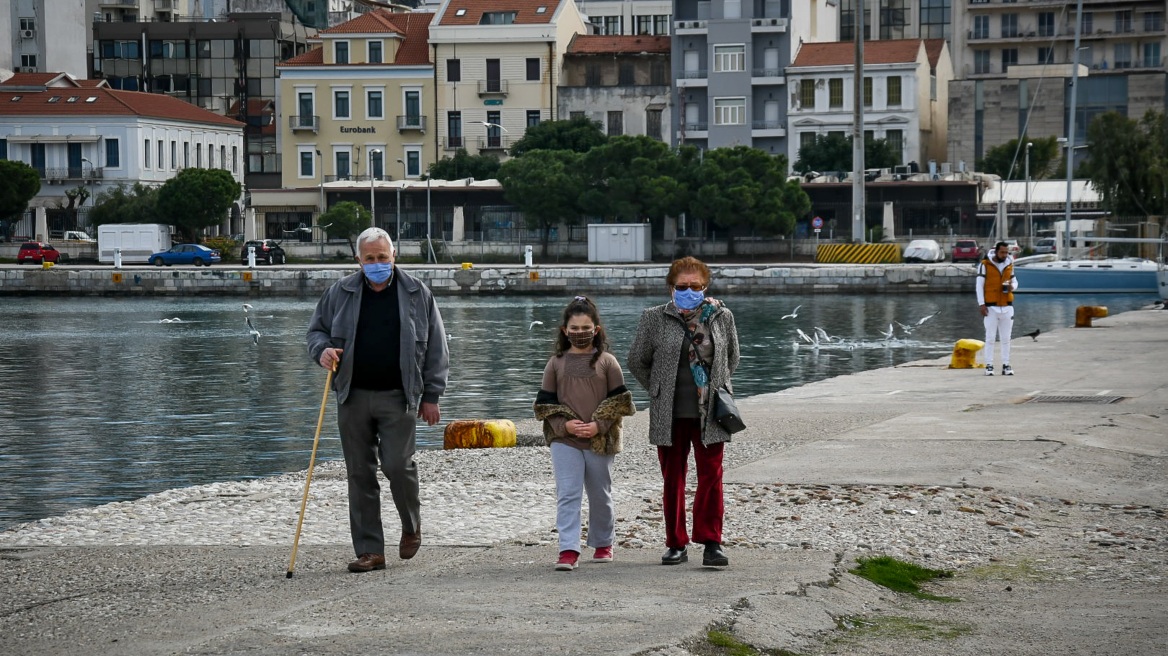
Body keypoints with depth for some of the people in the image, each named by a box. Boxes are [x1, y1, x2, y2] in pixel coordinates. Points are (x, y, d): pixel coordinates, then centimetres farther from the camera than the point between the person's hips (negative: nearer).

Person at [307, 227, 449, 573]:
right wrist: (322, 350, -6)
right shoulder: (340, 293, 8)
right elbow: (316, 329, 18)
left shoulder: (417, 294, 5)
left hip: (398, 398, -2)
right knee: (360, 473, 2)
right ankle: (369, 551, 9)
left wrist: (431, 395, 2)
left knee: (397, 465, -12)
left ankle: (412, 526, 18)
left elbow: (435, 348, 7)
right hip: (353, 397, 2)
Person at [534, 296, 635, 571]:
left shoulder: (607, 362, 1)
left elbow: (619, 401, -1)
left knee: (600, 495, 13)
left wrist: (599, 425, -13)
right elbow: (545, 403, 5)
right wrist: (564, 425, -10)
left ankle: (603, 544, 30)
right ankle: (568, 550, -13)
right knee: (567, 495, -9)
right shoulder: (556, 363, 5)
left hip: (601, 441, 0)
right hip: (564, 442, 0)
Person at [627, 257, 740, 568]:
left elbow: (731, 358, 21)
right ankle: (676, 544, 15)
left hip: (709, 413, 0)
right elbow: (637, 361, 12)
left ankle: (712, 542, -1)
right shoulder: (654, 319, 1)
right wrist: (659, 391, 9)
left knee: (711, 475, -5)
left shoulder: (721, 317, 6)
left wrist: (717, 388, 13)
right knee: (672, 478, 7)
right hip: (669, 414, 0)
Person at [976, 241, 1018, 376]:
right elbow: (979, 285, -3)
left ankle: (1006, 365, 8)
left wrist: (1012, 286, -5)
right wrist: (981, 304, -9)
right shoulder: (985, 264, -4)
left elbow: (1014, 281, 20)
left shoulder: (1009, 264, 9)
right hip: (991, 307, -4)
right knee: (990, 338, -3)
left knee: (1006, 338, 4)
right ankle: (989, 366, 0)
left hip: (1007, 306, 4)